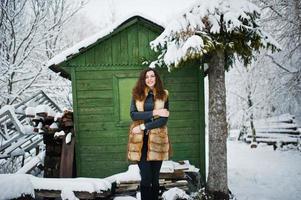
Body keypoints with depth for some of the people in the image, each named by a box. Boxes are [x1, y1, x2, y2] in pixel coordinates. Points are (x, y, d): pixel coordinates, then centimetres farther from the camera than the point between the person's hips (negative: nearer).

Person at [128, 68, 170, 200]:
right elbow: (133, 115, -8)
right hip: (140, 140, 0)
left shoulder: (163, 95, 5)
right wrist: (154, 112, -15)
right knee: (146, 178, -5)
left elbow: (164, 120, -5)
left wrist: (144, 126, -13)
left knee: (155, 178, 7)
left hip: (157, 139, 1)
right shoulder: (137, 94, 6)